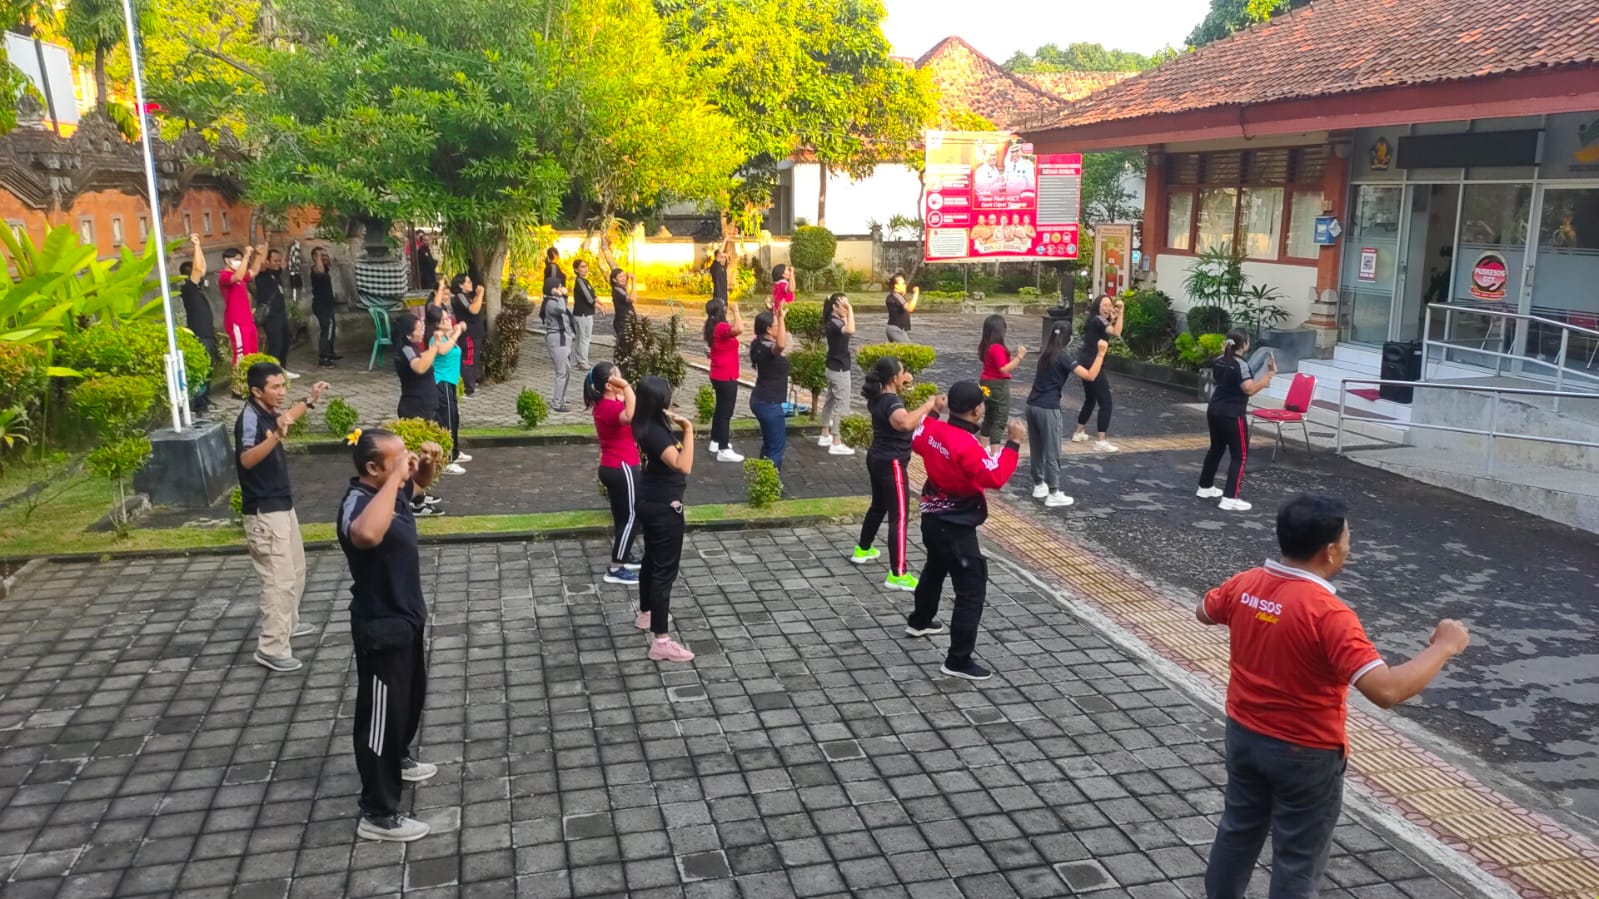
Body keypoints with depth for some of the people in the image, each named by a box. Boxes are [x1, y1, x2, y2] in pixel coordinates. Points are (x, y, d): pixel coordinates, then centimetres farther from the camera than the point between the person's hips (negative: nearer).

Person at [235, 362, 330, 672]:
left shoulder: (267, 413, 6)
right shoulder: (249, 418, -22)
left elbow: (284, 419, 34)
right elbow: (246, 459, -41)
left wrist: (310, 400, 33)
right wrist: (276, 436, -55)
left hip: (282, 504, 10)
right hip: (264, 512, -10)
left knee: (296, 570, 23)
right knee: (279, 580, -8)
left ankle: (288, 624, 40)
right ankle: (271, 649, -2)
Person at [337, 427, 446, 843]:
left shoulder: (389, 490, -1)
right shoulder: (358, 502, -28)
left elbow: (420, 482, 22)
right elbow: (366, 534, -54)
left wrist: (429, 462, -2)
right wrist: (396, 477, -45)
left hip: (407, 617, 10)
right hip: (381, 629, -10)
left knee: (411, 698, 29)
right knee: (381, 715, 3)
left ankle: (399, 760, 54)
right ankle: (377, 814, 16)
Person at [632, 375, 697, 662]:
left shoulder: (649, 425, 2)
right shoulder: (656, 432, -28)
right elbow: (683, 466, -40)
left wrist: (678, 427, 7)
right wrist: (688, 430, -36)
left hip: (650, 502, 10)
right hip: (664, 507, -10)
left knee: (651, 559, 27)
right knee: (665, 570, -5)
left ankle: (646, 613, 47)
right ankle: (660, 642, -1)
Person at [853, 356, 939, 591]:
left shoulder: (877, 397, 4)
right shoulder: (891, 402, -25)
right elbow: (905, 423, -48)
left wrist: (903, 387, 16)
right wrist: (927, 405, -37)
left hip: (877, 459, 10)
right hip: (892, 464, -10)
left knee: (878, 506, 28)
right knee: (899, 516, -7)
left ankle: (862, 550, 44)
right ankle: (897, 575, -8)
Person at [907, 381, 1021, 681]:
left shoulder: (931, 428, -3)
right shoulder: (967, 446, -29)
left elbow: (917, 441, 20)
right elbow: (995, 477, -31)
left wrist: (933, 411, 25)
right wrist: (1013, 444, -26)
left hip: (932, 517, 10)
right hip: (956, 527, -10)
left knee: (935, 569, 34)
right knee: (972, 591, -5)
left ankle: (920, 621, 55)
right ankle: (958, 661, -4)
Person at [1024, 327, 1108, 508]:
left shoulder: (1045, 355, 12)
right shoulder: (1063, 358, -11)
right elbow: (1090, 376, -19)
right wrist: (1101, 353, -14)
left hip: (1033, 405, 8)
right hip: (1048, 409, -8)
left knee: (1037, 449, 17)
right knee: (1052, 453, 0)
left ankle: (1039, 485, 27)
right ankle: (1054, 494, 3)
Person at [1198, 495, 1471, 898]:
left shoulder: (1245, 584, -8)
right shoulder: (1328, 613, -29)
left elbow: (1203, 613, 13)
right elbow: (1386, 691, -34)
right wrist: (1443, 647, -21)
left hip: (1243, 734, 7)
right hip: (1304, 753, -6)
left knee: (1238, 829, 26)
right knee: (1298, 860, 13)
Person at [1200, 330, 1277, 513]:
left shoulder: (1219, 361, 5)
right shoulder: (1241, 365, -19)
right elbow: (1250, 389, -27)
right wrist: (1270, 373, -26)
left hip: (1214, 410, 8)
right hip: (1232, 415, -8)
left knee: (1216, 449, 23)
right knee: (1240, 455, -1)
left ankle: (1205, 487, 32)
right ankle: (1229, 499, -7)